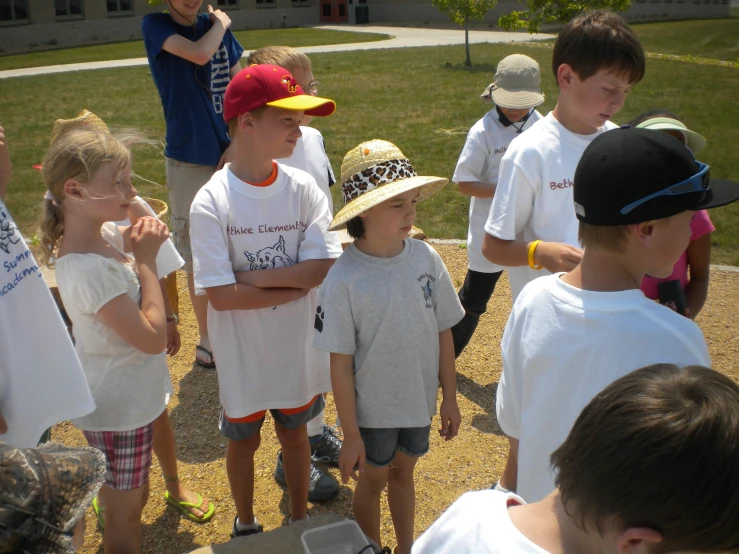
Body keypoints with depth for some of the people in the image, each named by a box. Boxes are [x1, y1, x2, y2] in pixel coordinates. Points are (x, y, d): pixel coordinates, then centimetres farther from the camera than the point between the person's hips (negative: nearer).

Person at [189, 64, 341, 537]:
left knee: (295, 434, 22)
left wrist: (250, 276, -22)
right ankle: (246, 524, 46)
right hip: (243, 353, -2)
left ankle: (300, 519, 46)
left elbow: (323, 267, -19)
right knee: (244, 440, 20)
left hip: (298, 347, 2)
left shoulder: (303, 188, -10)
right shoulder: (211, 203, -19)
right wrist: (296, 284, -18)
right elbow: (221, 296, -23)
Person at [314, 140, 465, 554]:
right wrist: (350, 435, -11)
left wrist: (450, 398, 4)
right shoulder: (344, 280, -22)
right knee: (372, 481, 19)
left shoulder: (426, 258, -12)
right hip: (373, 408, -3)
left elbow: (443, 332, -2)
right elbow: (341, 365, -16)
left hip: (420, 400, 3)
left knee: (403, 472, 24)